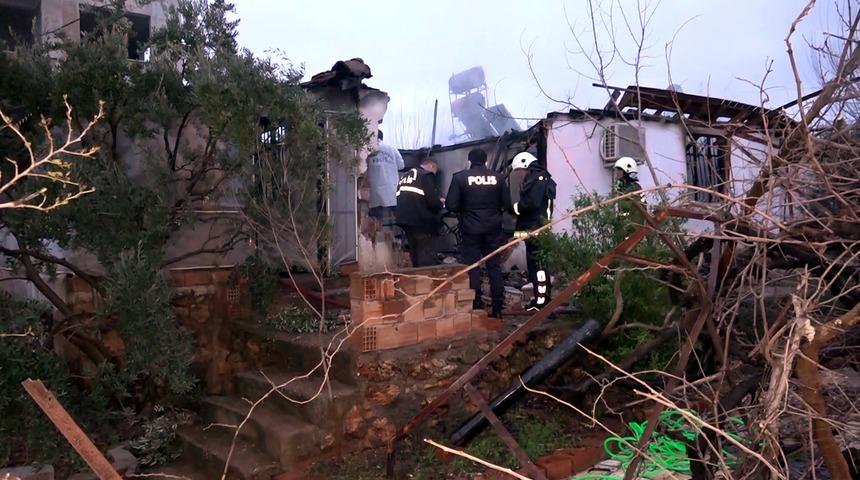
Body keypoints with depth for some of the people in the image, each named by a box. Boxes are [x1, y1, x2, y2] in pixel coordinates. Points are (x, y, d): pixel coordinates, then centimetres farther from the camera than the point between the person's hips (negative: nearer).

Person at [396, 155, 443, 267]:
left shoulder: (405, 176, 20)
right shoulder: (427, 175, -5)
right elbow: (432, 201, -15)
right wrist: (440, 203, 7)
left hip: (404, 219, 8)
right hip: (422, 221, -8)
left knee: (415, 254, 17)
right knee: (427, 258, -4)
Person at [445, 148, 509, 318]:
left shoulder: (460, 177, -5)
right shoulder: (497, 177, 2)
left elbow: (451, 205, -9)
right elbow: (506, 203, 2)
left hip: (470, 229, -2)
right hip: (493, 228, 2)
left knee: (472, 267, 5)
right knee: (494, 267, 9)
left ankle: (476, 306, 6)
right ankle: (498, 308, 10)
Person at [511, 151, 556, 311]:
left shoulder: (534, 178, -14)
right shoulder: (543, 177, 17)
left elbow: (531, 203, -24)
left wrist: (518, 206, -6)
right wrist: (520, 206, 7)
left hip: (534, 228, -10)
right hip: (541, 226, 10)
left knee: (536, 263, -7)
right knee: (541, 262, 16)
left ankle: (541, 300, -4)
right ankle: (546, 295, 24)